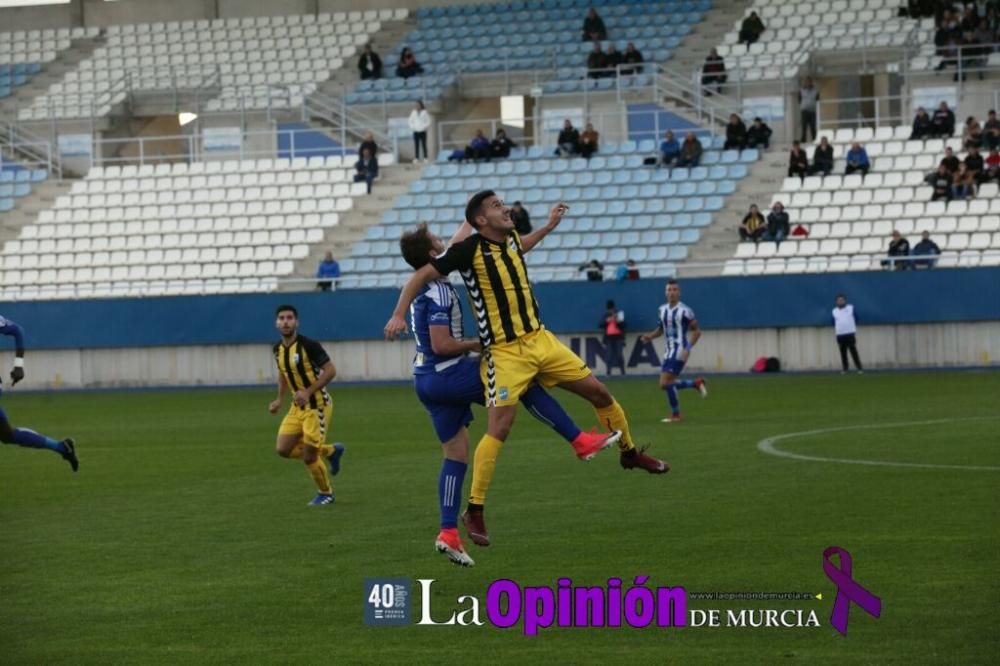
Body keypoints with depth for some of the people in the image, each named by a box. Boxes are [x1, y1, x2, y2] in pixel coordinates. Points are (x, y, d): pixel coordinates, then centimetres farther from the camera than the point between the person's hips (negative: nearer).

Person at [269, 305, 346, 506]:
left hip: (317, 405, -7)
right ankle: (331, 451, 20)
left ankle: (326, 493, 21)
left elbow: (330, 371, -17)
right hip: (297, 406, 7)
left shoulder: (309, 345, -19)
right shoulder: (277, 349, 3)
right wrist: (280, 400, 11)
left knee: (309, 457, -5)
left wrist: (308, 392, -25)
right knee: (283, 449, 0)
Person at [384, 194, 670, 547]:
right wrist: (399, 314, -17)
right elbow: (421, 276, -10)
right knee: (499, 430, -14)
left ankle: (630, 452, 33)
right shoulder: (469, 249, -15)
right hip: (504, 353, -7)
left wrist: (549, 226, 30)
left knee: (599, 392, 9)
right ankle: (474, 511, -5)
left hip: (540, 340, 7)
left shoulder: (510, 238, 6)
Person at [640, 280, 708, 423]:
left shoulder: (685, 311, -11)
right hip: (669, 351, 8)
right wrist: (650, 336, -1)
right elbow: (660, 330, 20)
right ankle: (696, 384, 26)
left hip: (680, 351, -8)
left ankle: (675, 415, 2)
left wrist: (688, 349, -18)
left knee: (666, 382, -13)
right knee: (665, 384, 9)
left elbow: (696, 331, -7)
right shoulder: (662, 310, 9)